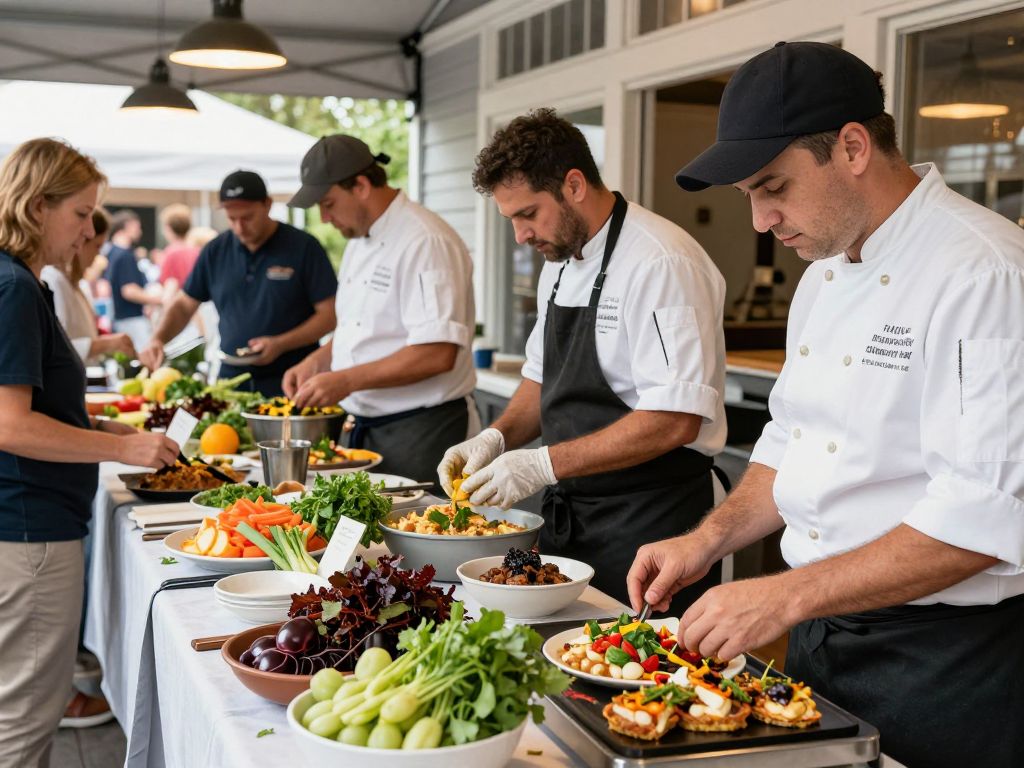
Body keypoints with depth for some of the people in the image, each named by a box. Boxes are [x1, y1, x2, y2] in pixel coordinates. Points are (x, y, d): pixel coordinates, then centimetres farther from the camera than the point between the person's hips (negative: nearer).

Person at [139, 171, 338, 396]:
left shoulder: (303, 247, -6)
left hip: (289, 385, -3)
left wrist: (280, 344, -20)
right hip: (231, 380, 4)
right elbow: (184, 305, 15)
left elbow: (329, 314, -8)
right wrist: (158, 340, -3)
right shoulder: (215, 250, 7)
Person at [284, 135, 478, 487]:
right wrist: (317, 362, 7)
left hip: (420, 432, -9)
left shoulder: (425, 242, -18)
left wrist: (347, 380, -23)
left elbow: (438, 353, -25)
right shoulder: (360, 240, 13)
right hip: (367, 428, 9)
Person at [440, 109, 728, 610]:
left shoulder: (661, 263, -19)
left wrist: (544, 465, -24)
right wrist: (497, 438, 1)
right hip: (569, 516, 8)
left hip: (648, 526, -8)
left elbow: (675, 420, -25)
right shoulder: (559, 263, 10)